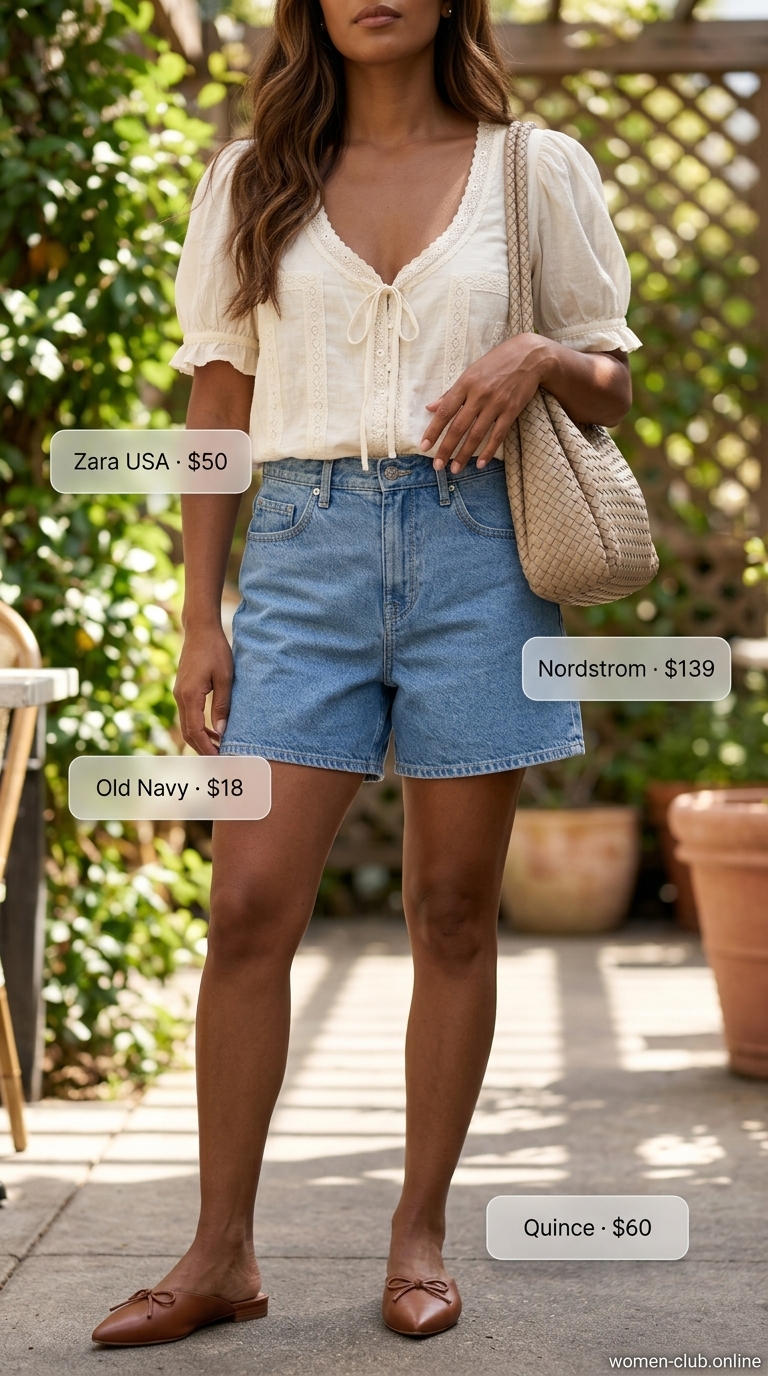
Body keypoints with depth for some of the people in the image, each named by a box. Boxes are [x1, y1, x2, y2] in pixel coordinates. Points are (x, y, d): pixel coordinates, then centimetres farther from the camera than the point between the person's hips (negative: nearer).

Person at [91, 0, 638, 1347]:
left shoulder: (538, 168, 8)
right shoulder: (251, 182, 11)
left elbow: (611, 388, 12)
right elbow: (217, 412, 10)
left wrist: (539, 355, -11)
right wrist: (201, 621, 4)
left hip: (473, 546, 0)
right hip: (307, 544, 1)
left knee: (452, 911, 4)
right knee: (247, 907, -5)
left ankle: (420, 1234, 17)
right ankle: (221, 1252, 7)